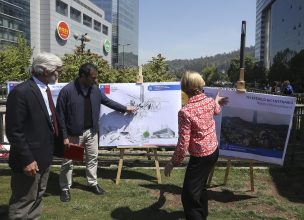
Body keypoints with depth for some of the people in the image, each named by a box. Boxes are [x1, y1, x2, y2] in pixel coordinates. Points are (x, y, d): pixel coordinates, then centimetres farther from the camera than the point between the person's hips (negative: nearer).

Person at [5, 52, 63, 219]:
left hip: (44, 156, 9)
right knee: (23, 202, 4)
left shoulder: (45, 89, 9)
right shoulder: (21, 92, -19)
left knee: (37, 197, 22)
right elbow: (14, 131, -20)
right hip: (30, 159, -9)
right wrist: (27, 160, -20)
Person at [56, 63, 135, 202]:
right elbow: (60, 116, -15)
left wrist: (125, 109, 20)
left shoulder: (95, 89, -1)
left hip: (91, 131, 5)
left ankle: (92, 184, 34)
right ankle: (65, 188, 24)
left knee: (92, 158, 16)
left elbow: (107, 101, 16)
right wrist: (64, 136, -16)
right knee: (68, 162, 7)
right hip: (73, 133, -5)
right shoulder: (67, 91, -19)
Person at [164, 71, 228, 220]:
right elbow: (216, 111, 23)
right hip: (214, 151, 8)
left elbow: (183, 143, -24)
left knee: (189, 195, 0)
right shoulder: (210, 102, -5)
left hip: (200, 157, -8)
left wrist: (172, 163, -10)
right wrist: (216, 101, 47)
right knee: (200, 185, 29)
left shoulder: (185, 111, -27)